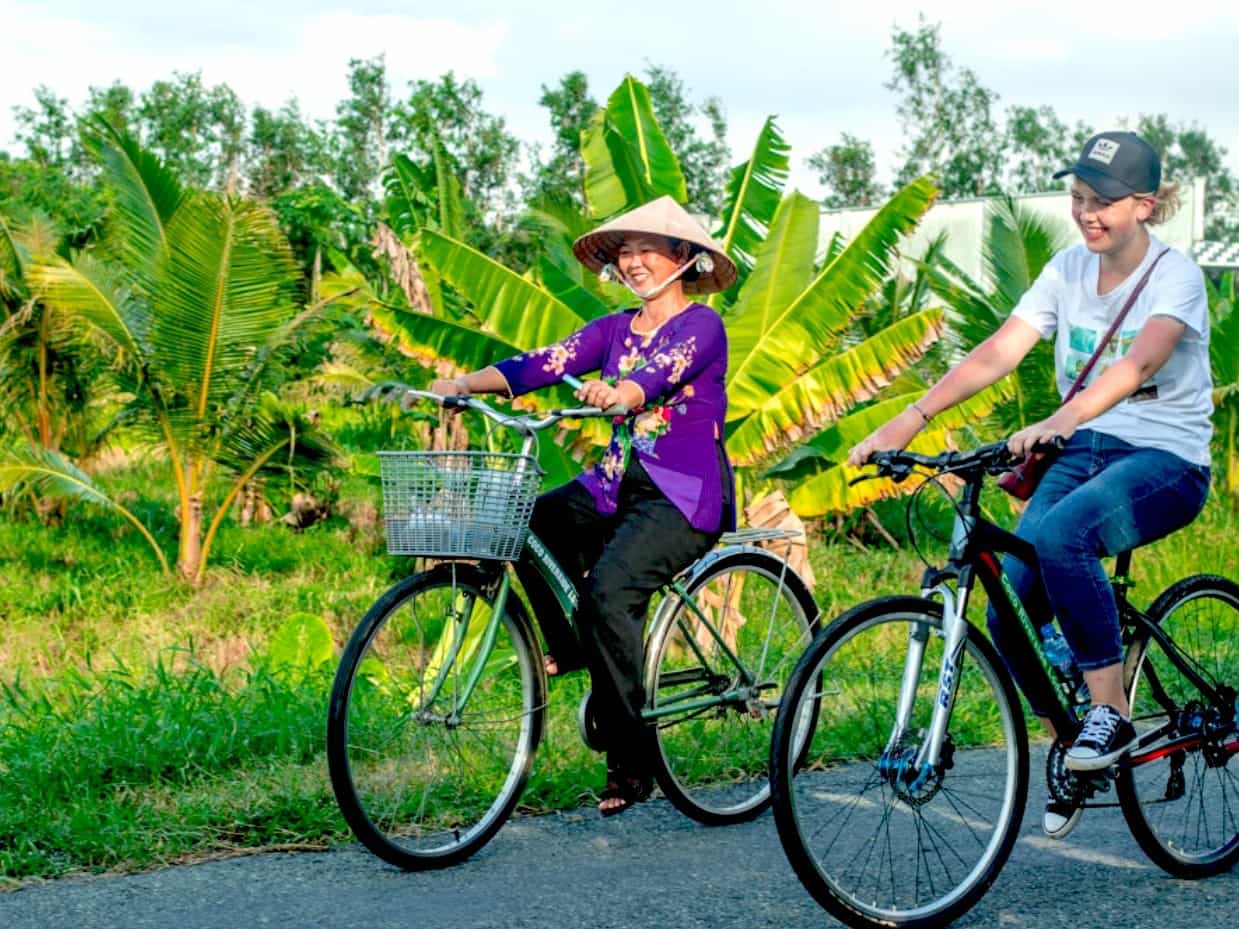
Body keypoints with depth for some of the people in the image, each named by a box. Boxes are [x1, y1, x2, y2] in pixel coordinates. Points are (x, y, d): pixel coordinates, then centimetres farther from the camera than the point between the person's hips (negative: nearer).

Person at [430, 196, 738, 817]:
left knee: (609, 590, -30)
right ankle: (571, 645, 2)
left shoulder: (701, 325, -4)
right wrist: (464, 383, -17)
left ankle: (631, 762, -20)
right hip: (618, 484, 7)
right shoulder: (616, 329, 13)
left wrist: (618, 391, -48)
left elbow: (662, 373, -26)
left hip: (686, 497, -7)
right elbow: (541, 365, -1)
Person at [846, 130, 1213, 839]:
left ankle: (1113, 714, -21)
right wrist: (909, 421, -17)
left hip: (1165, 460, -5)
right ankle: (1070, 759, 7)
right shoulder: (1069, 270, 6)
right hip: (1085, 452, 6)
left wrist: (1058, 421, -48)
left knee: (1058, 534, -36)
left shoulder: (1174, 275, -10)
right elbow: (997, 353, -3)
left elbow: (1140, 362, -30)